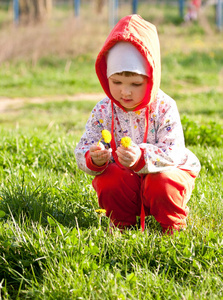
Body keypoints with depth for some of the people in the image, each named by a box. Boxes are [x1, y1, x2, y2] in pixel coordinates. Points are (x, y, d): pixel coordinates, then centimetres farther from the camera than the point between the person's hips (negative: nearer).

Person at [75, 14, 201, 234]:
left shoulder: (164, 108, -17)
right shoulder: (103, 111, -9)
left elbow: (173, 152, -25)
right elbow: (83, 149, -11)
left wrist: (142, 158, -45)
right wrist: (93, 159, -37)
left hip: (163, 171, -2)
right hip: (124, 178, 2)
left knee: (164, 184, -33)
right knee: (107, 182, -27)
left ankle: (173, 224, 0)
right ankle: (122, 222, 3)